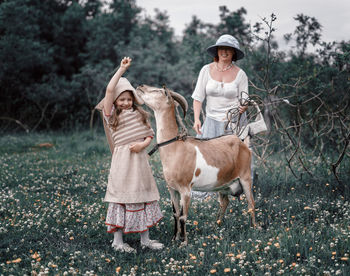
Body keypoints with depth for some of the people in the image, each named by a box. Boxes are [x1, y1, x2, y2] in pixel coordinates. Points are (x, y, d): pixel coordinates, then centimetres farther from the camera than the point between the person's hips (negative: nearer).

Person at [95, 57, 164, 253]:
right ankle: (118, 241, 8)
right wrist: (122, 69, -14)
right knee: (122, 197, -2)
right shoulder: (111, 115, -3)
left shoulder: (139, 114, 11)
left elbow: (150, 134, 10)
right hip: (122, 162, -5)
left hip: (140, 159, 5)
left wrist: (142, 144, -11)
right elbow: (110, 89, -16)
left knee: (144, 195, 10)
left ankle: (145, 239, 20)